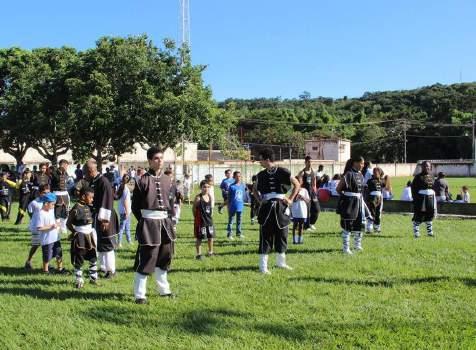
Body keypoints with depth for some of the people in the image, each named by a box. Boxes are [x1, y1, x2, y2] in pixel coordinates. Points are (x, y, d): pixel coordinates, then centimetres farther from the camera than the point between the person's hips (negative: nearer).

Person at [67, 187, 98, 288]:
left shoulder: (88, 207, 5)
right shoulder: (76, 209, -15)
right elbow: (68, 223, -10)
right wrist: (75, 232, -16)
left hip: (89, 235, 7)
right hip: (80, 237, -7)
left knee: (93, 258, 13)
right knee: (78, 260, 3)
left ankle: (93, 278, 25)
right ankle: (79, 280, 13)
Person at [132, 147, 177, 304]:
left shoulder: (168, 180, 8)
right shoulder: (143, 180, -8)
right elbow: (135, 205, -4)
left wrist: (170, 218, 7)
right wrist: (143, 221, -5)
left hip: (165, 222, 6)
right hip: (149, 223, -6)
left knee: (164, 257, 16)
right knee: (145, 259, -6)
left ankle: (164, 289, 31)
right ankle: (139, 295, 3)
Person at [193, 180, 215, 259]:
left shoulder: (209, 197, 3)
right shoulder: (198, 197, -14)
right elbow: (193, 208, -8)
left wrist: (209, 216, 9)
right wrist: (197, 217, -5)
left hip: (209, 220, 6)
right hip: (200, 221, -6)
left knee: (211, 236, 12)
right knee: (199, 238, 2)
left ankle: (210, 252, 28)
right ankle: (198, 254, 11)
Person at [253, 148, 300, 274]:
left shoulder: (283, 172, -5)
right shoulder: (261, 175, 4)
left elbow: (297, 184, 2)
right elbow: (255, 189, 19)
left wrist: (291, 199, -3)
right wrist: (259, 200, 3)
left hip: (281, 207, -1)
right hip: (266, 207, 1)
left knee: (282, 234, 10)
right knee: (265, 236, -2)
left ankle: (281, 262, 27)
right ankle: (263, 266, 2)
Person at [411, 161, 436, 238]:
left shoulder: (431, 176, 11)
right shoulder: (418, 177, -8)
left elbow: (434, 186, 17)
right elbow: (413, 187, -11)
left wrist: (434, 198, 12)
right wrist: (415, 198, -17)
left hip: (430, 198, 6)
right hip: (421, 199, -6)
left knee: (430, 214, 13)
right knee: (419, 215, -2)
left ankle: (430, 231, 24)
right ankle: (416, 232, 6)